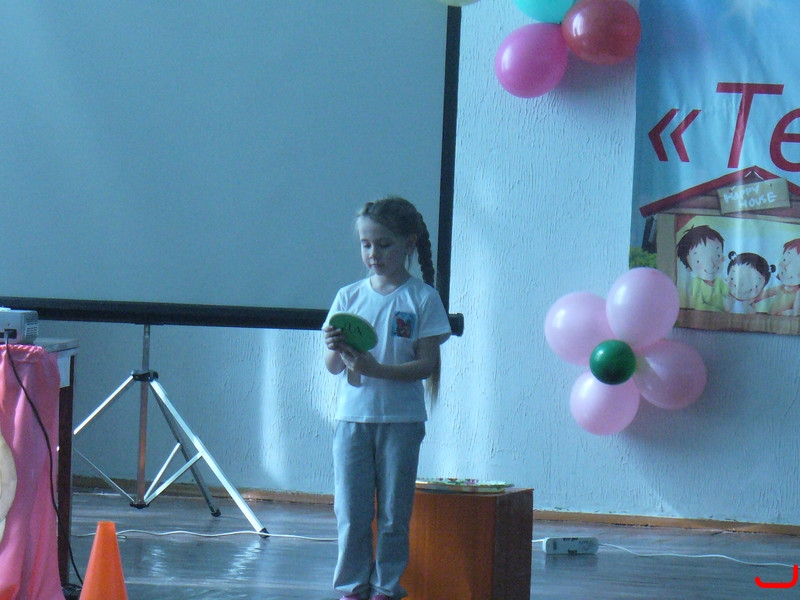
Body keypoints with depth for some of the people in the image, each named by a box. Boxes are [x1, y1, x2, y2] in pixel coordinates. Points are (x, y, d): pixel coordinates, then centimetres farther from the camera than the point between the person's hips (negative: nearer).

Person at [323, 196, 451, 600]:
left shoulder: (422, 298, -2)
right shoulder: (349, 297, 7)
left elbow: (427, 365, -8)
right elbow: (333, 367, 7)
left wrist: (376, 369, -20)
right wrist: (335, 351, -16)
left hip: (401, 419, -2)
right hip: (352, 416, 3)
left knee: (394, 513, 2)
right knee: (351, 511, 2)